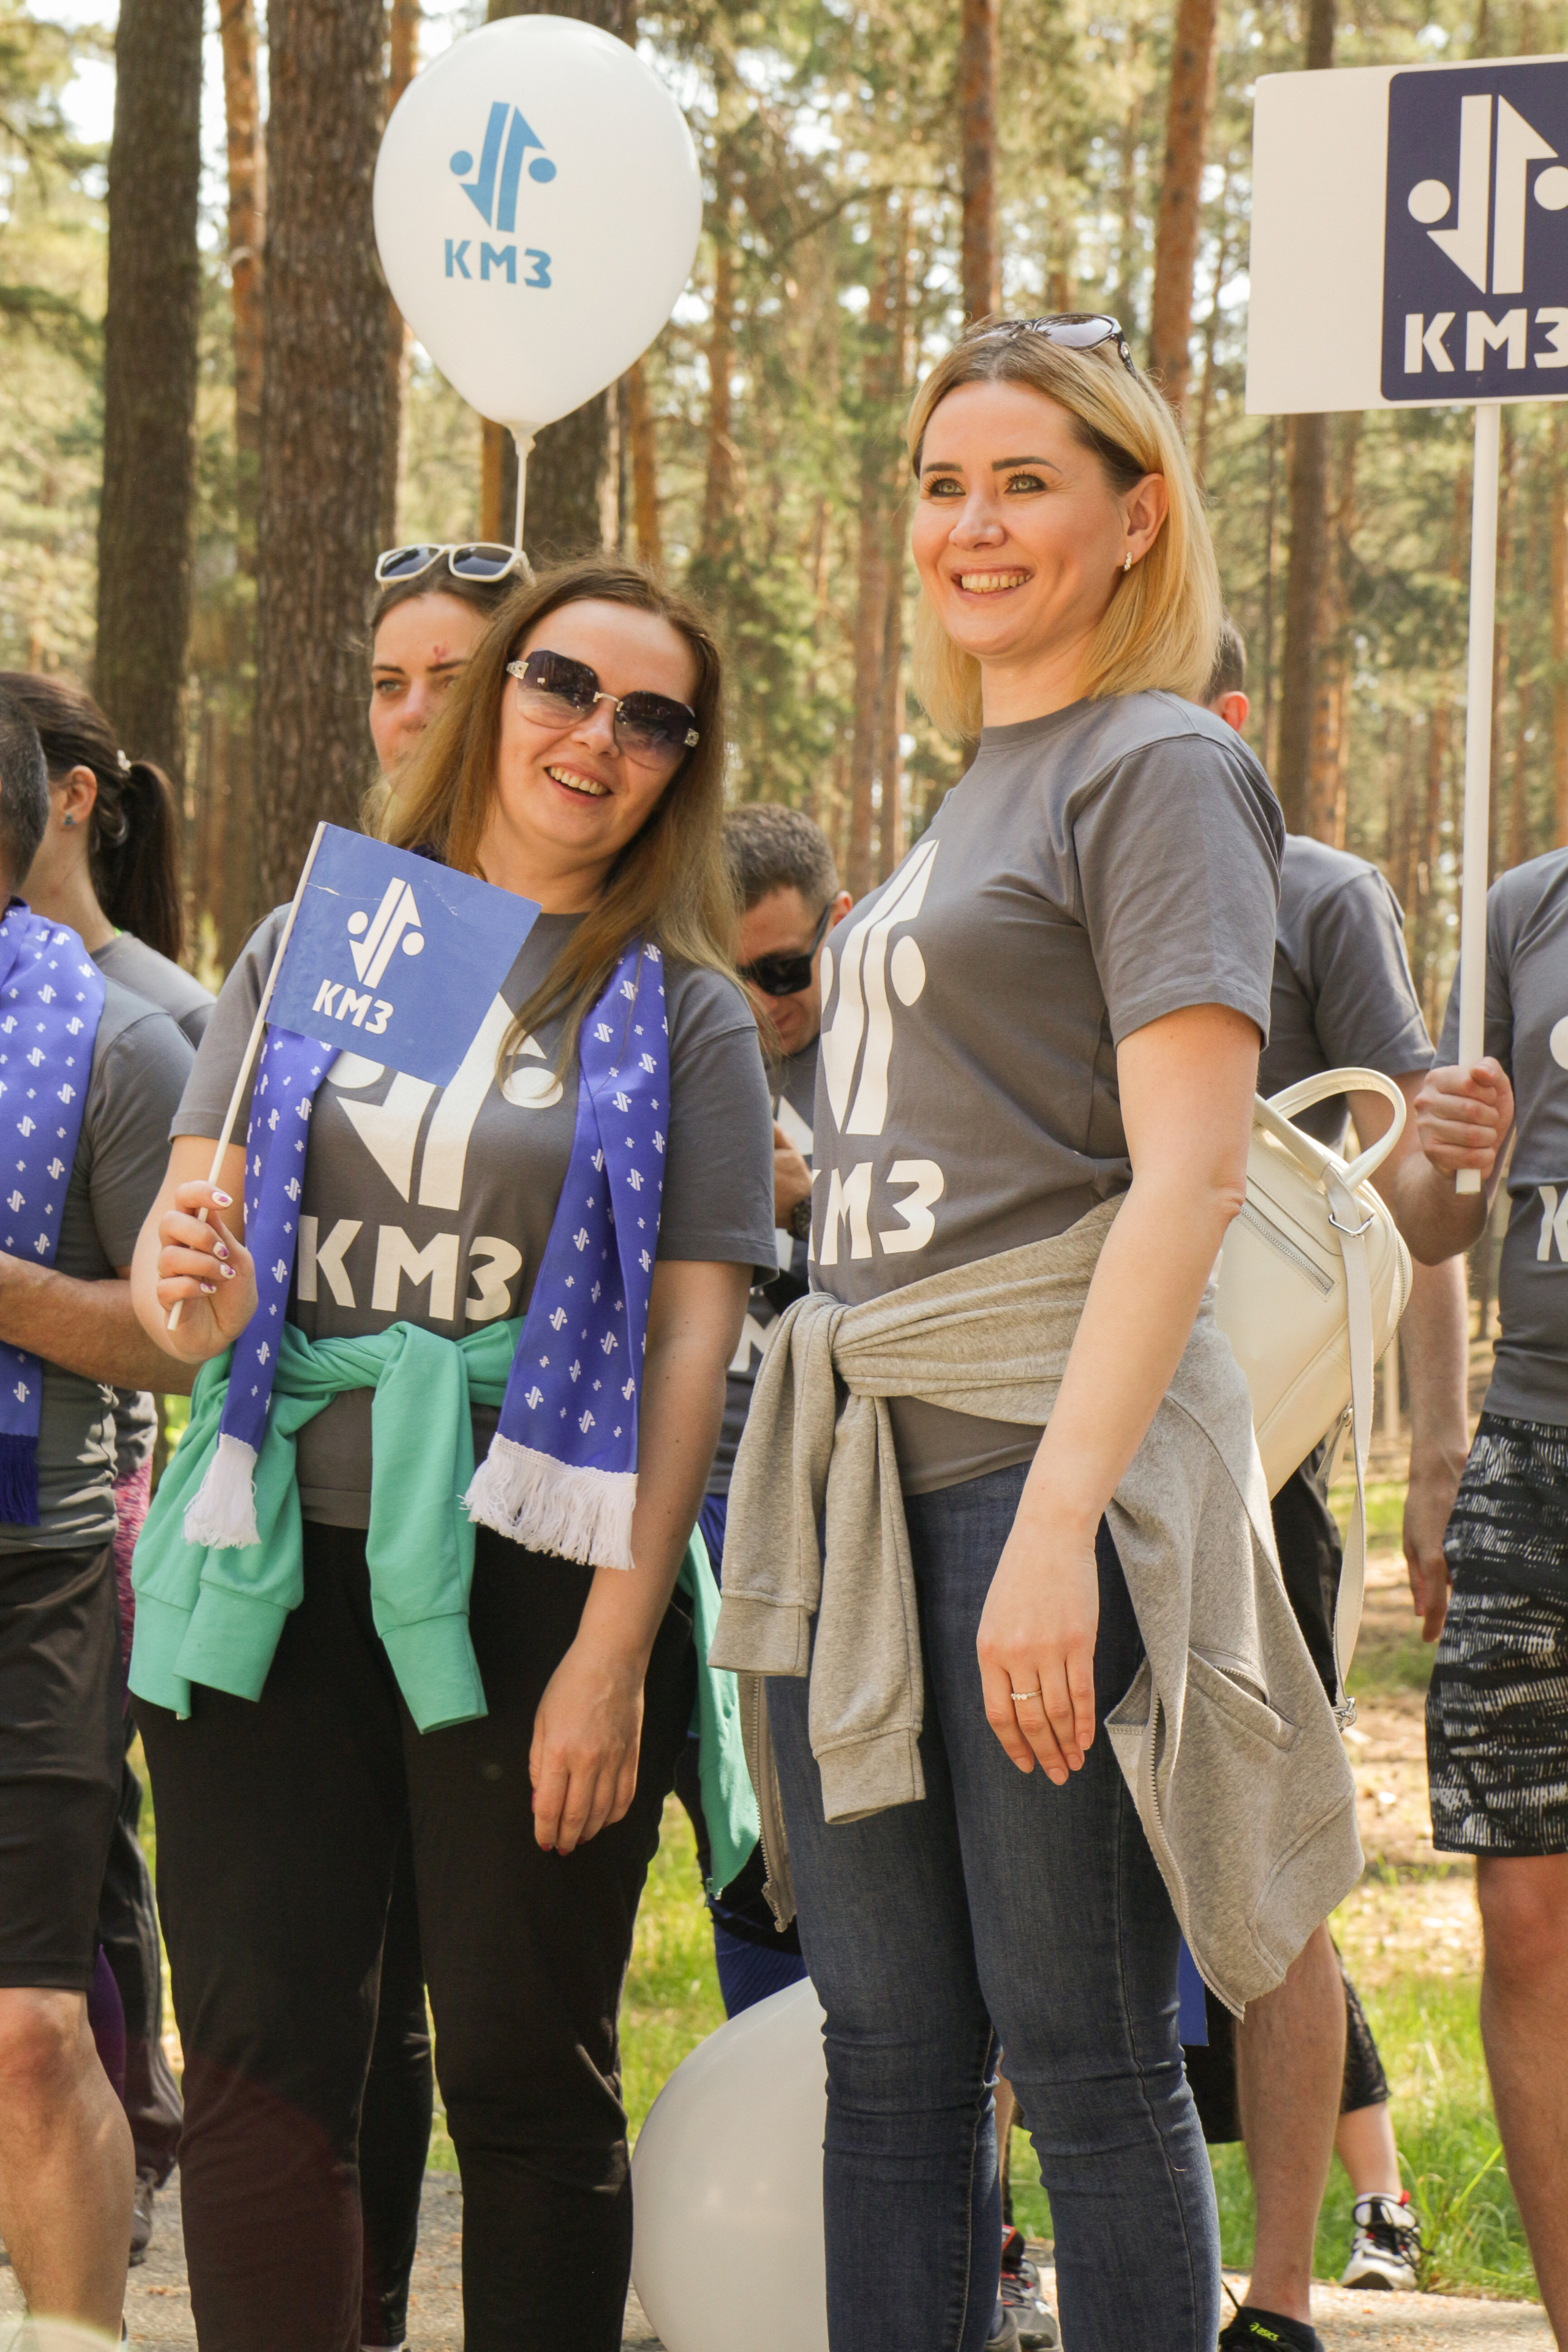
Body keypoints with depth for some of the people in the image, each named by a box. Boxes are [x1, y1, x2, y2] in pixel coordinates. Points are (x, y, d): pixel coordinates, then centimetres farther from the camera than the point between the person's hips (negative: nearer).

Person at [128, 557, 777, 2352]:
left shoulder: (679, 1010, 5)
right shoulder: (310, 944, 12)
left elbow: (691, 1336, -2)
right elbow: (188, 1227, 11)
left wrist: (614, 1650, -11)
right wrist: (184, 1287, -15)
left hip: (533, 1581, -2)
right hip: (278, 1576, 2)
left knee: (525, 2073, 4)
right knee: (257, 2068, -2)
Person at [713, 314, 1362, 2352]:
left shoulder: (1162, 770, -3)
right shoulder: (970, 797, 22)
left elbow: (1187, 1173, -14)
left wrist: (1058, 1513, -22)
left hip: (1048, 1447, -8)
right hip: (861, 1475, 8)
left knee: (1087, 2058, -3)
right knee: (889, 2059, 8)